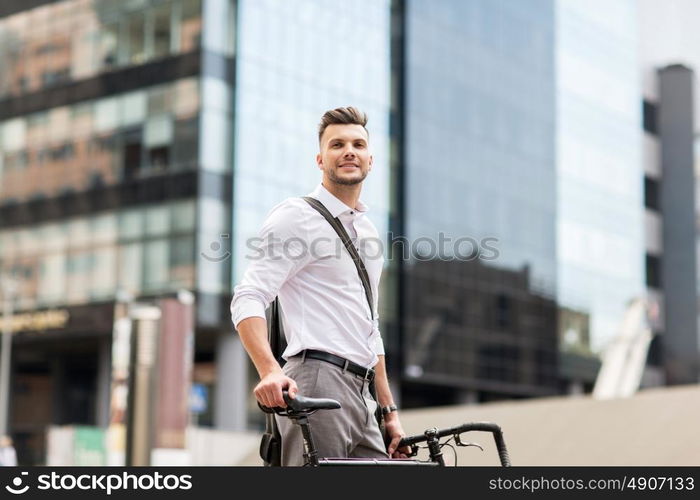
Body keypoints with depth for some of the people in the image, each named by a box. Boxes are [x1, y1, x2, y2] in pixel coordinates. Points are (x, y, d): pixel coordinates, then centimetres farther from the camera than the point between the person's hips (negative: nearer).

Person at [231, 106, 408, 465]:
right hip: (316, 382, -8)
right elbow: (248, 301, -13)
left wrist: (389, 412, 23)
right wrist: (270, 371, -30)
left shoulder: (367, 232, 24)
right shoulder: (296, 216, 0)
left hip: (360, 394, 8)